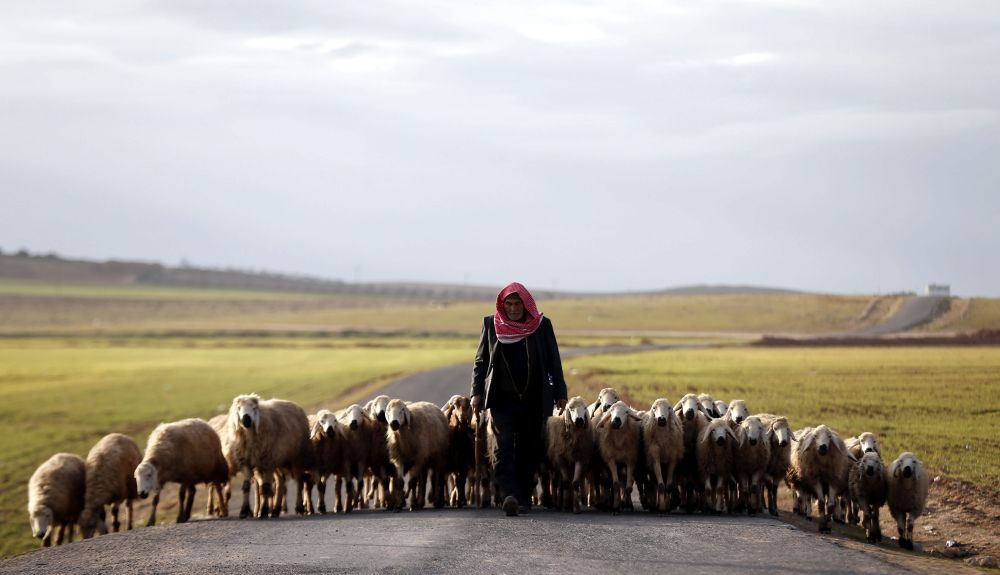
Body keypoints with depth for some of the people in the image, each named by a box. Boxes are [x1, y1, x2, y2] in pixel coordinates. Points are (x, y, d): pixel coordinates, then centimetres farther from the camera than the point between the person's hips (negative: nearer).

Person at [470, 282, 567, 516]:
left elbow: (554, 362, 8)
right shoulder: (491, 324, 7)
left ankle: (524, 498, 13)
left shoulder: (542, 325, 4)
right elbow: (480, 361, 11)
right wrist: (477, 392, 2)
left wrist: (559, 393, 5)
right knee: (504, 445, -15)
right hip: (502, 398, -1)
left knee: (528, 450, 4)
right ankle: (509, 495, -26)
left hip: (533, 399, 1)